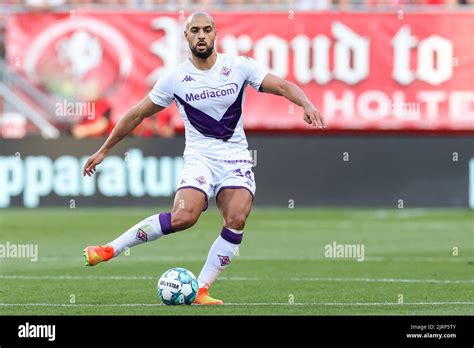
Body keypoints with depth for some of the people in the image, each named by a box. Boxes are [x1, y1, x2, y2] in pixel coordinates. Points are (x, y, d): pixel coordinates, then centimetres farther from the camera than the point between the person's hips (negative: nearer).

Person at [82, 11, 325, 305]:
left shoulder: (239, 67, 0)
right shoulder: (175, 78, -1)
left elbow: (283, 86, -5)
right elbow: (138, 114, 9)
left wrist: (306, 104, -26)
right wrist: (104, 150, 12)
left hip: (236, 157, 2)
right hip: (200, 157, -2)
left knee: (237, 220, -22)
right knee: (184, 217, -26)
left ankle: (201, 290, -16)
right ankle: (110, 249, -13)